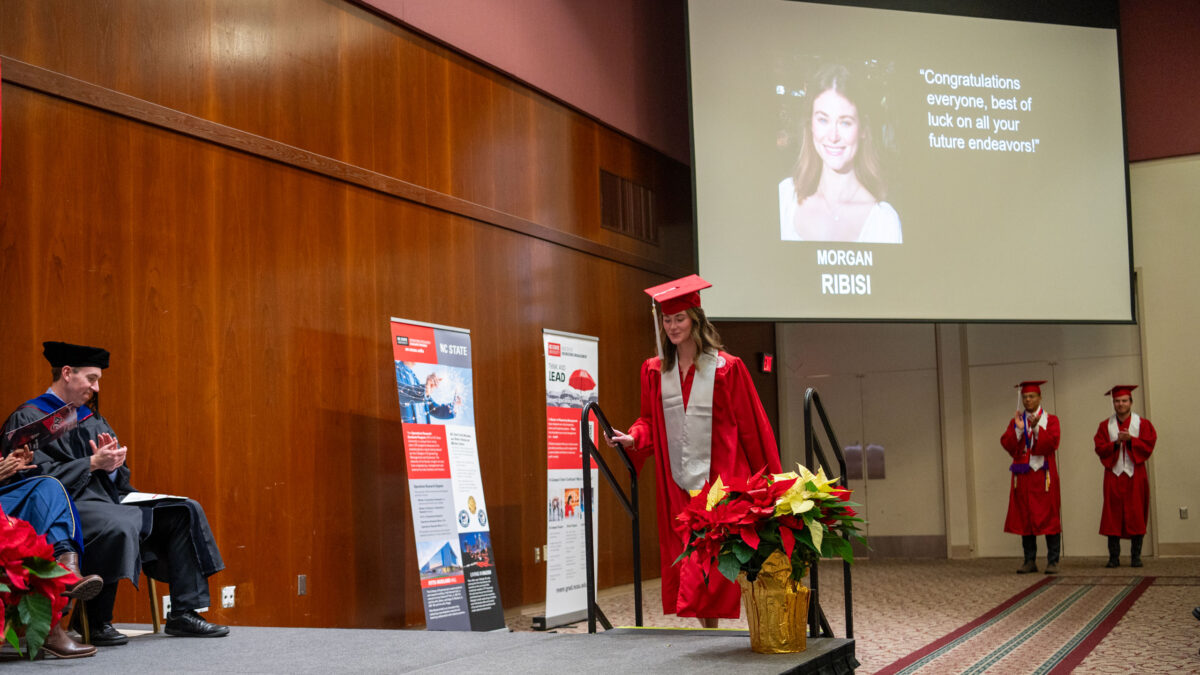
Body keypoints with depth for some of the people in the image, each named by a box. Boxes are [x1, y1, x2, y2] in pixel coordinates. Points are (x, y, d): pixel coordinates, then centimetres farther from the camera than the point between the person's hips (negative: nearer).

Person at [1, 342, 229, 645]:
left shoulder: (91, 418, 21)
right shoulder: (27, 419, -2)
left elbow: (118, 475, 18)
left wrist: (111, 465, -6)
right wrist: (92, 463, -16)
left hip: (107, 498, 8)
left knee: (186, 512, -4)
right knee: (118, 526, -39)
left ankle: (183, 614, -10)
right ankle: (97, 623, -25)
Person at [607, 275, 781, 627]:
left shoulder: (726, 368, -4)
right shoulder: (654, 371, 9)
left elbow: (752, 427, -1)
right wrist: (633, 438, -7)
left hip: (719, 480, -4)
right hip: (677, 486, 5)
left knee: (706, 570, -10)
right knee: (684, 566, 6)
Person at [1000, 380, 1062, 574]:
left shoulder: (1050, 420, 5)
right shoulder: (1015, 421, 12)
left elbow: (1052, 444, -10)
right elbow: (1007, 444, -1)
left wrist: (1036, 428, -21)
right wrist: (1018, 430, -15)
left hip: (1043, 474, -3)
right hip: (1023, 476, 3)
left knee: (1048, 517, -4)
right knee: (1025, 518, 2)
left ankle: (1053, 561, 0)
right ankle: (1030, 561, 8)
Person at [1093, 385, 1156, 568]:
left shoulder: (1142, 423, 7)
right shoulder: (1105, 426, 9)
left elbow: (1149, 444, -4)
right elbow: (1100, 448, -1)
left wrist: (1130, 439, -16)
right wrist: (1116, 443, -16)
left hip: (1135, 475, 0)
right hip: (1113, 474, 0)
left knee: (1136, 514, -2)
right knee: (1113, 515, -4)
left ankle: (1136, 556, 4)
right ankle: (1114, 557, -2)